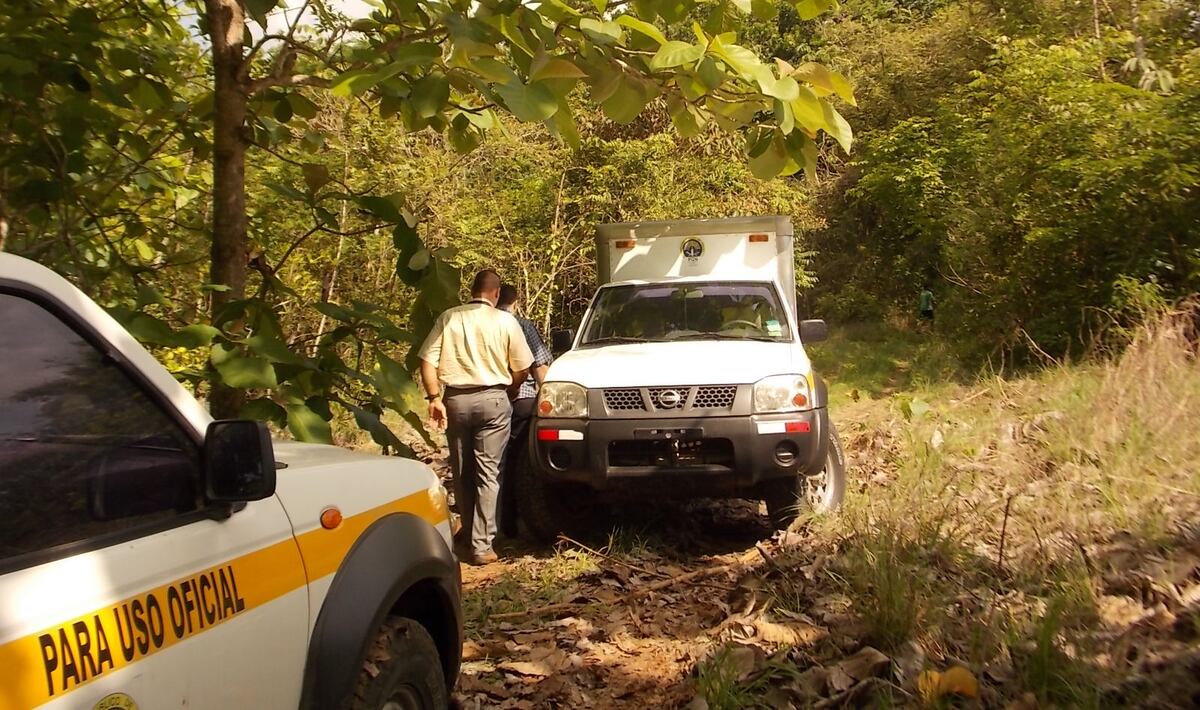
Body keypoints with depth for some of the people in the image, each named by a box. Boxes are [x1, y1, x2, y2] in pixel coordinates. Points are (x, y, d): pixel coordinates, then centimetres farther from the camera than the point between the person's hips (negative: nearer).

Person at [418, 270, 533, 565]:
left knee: (462, 472, 14)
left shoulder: (448, 318, 3)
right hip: (493, 400, -2)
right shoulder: (505, 321, -1)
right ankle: (481, 545, -3)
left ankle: (469, 535, 27)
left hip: (455, 400, 2)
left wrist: (434, 398, -2)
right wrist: (508, 391, 20)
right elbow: (521, 369, 3)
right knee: (487, 474, 0)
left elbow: (428, 361, -3)